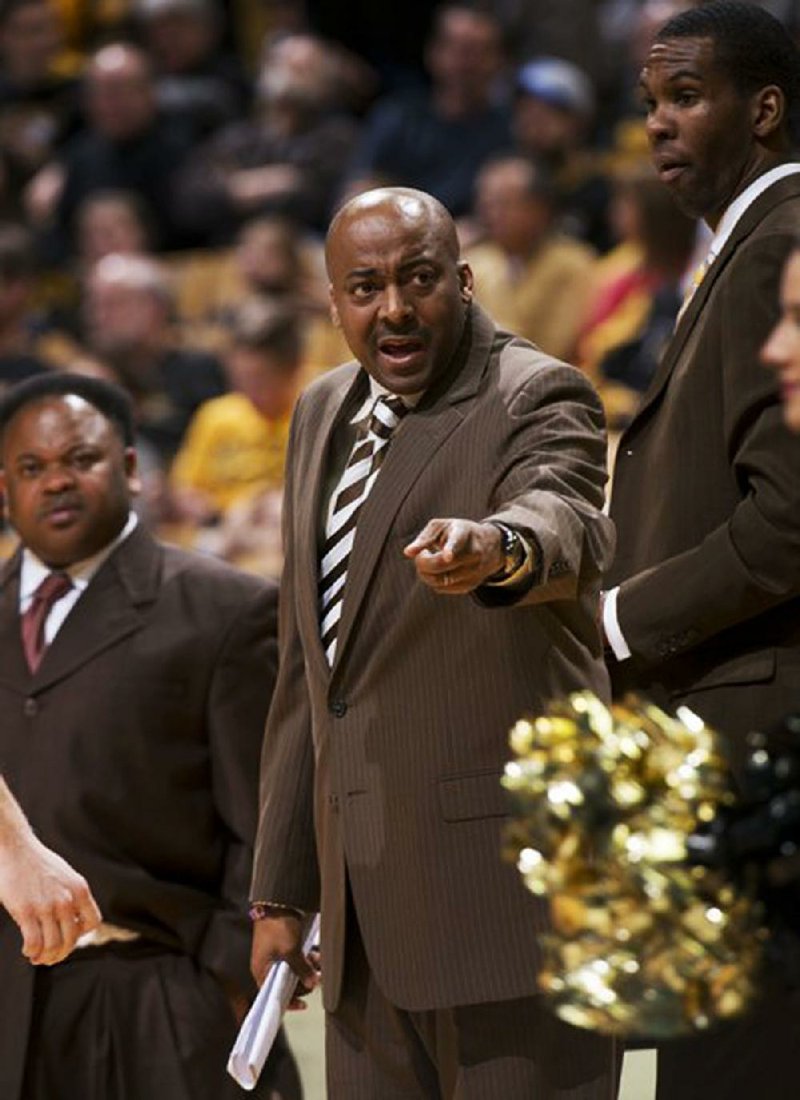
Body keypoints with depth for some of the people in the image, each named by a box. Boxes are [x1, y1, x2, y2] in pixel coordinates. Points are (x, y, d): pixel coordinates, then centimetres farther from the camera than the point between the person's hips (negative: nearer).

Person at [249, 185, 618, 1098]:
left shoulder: (539, 399, -5)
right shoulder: (323, 415, 17)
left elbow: (564, 529, -29)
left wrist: (495, 548, -53)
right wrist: (278, 889, 19)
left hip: (506, 882, -7)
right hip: (367, 912, 7)